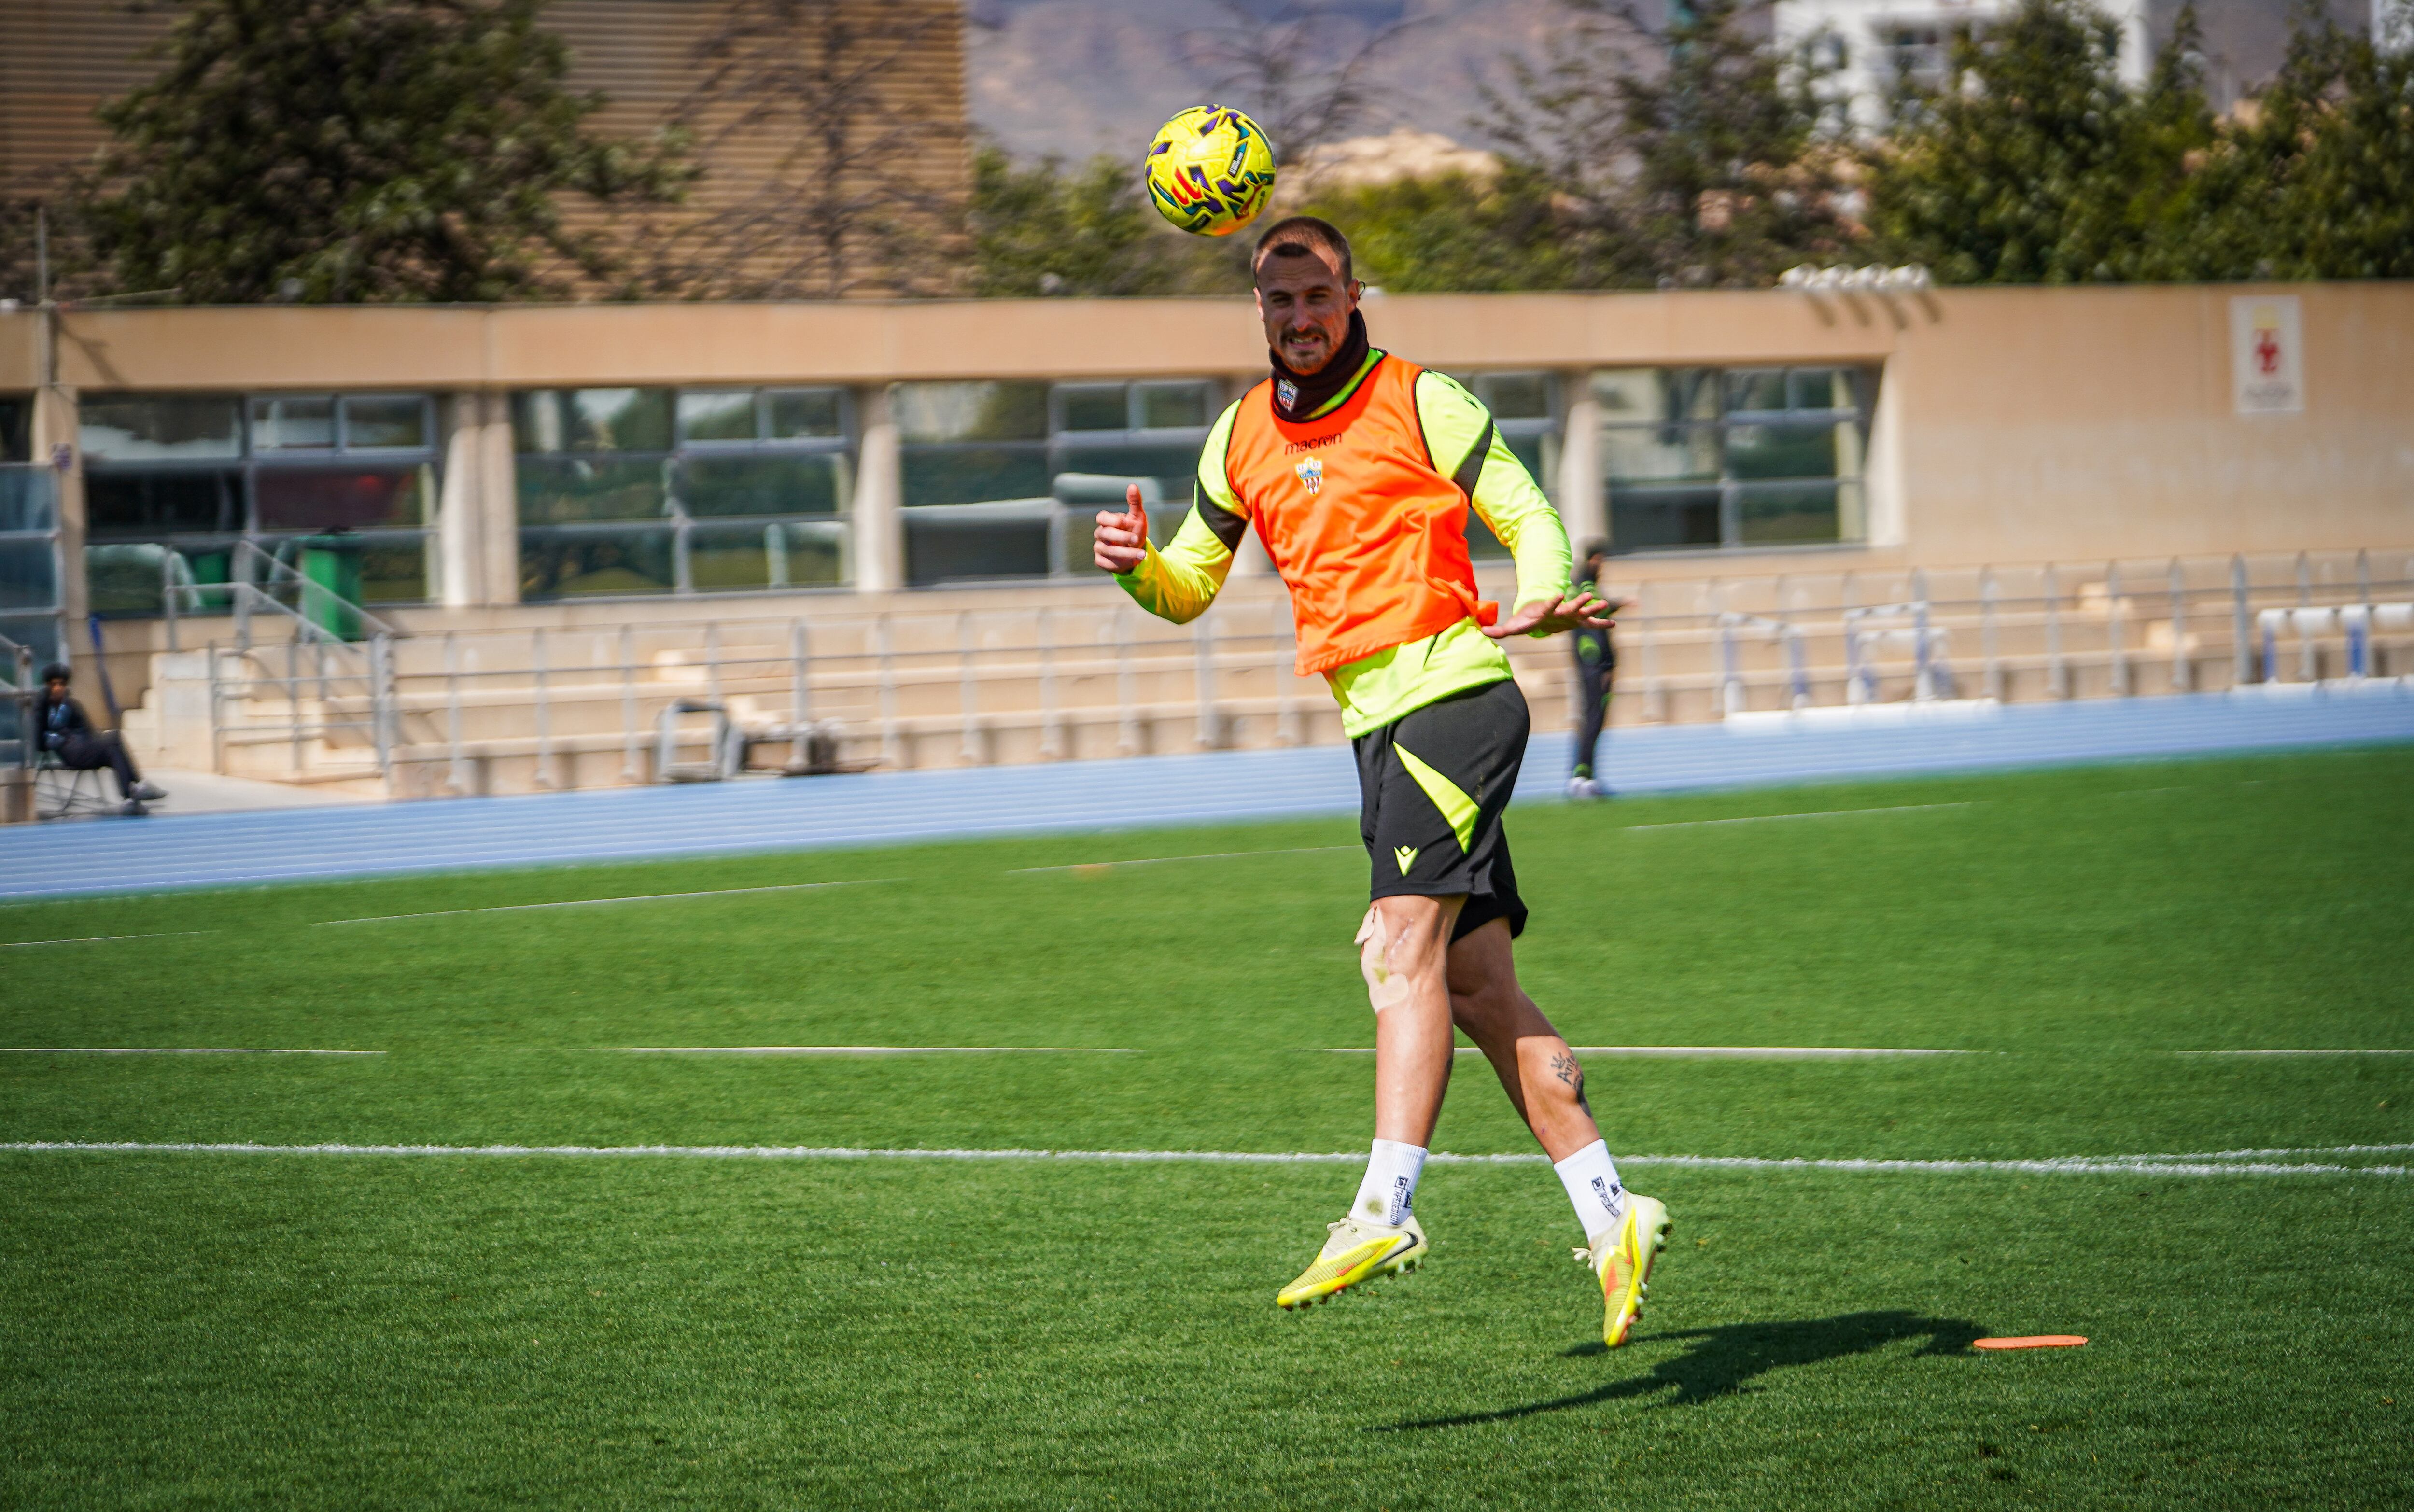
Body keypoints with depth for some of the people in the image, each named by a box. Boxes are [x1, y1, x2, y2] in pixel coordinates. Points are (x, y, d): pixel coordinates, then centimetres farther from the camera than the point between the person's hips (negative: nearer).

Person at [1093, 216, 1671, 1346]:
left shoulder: (1419, 402, -3)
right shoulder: (1241, 439, 14)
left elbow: (1530, 518, -2)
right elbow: (1191, 588, 22)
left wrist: (1536, 603, -24)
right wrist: (1135, 566, -1)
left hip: (1452, 692, -7)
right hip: (1375, 726, 7)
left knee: (1406, 945, -20)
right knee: (1480, 988, 3)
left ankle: (1385, 1207, -28)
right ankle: (1610, 1219, 6)